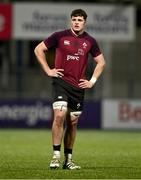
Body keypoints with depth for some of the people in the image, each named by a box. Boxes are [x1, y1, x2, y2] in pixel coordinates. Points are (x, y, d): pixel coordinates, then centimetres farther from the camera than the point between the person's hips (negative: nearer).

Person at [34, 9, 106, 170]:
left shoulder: (90, 41, 7)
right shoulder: (60, 36, -1)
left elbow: (101, 62, 18)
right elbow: (38, 49, 6)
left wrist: (92, 81, 8)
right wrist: (48, 70, -1)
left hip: (78, 86, 3)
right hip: (61, 82, -3)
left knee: (72, 123, 8)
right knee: (59, 115, -20)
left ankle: (68, 159, 18)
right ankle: (56, 156, -15)